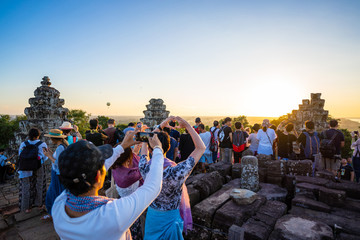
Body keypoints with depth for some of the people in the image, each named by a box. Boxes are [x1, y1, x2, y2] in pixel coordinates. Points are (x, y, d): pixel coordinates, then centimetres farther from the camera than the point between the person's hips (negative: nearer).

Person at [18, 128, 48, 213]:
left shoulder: (23, 144, -7)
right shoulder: (42, 144, -13)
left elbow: (20, 156, -3)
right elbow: (45, 157, -8)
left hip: (26, 170, 1)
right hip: (38, 169, -1)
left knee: (26, 187, 14)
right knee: (39, 186, 15)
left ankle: (27, 207, 23)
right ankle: (39, 204, 28)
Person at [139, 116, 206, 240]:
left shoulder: (144, 167, -21)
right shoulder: (176, 172, -33)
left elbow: (145, 142, -2)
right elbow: (201, 148, -25)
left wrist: (160, 126, -2)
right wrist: (187, 126, -21)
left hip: (151, 216, 4)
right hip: (170, 219, -3)